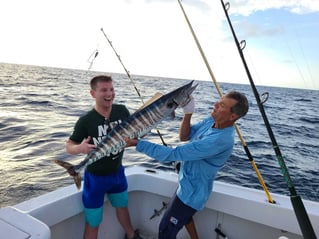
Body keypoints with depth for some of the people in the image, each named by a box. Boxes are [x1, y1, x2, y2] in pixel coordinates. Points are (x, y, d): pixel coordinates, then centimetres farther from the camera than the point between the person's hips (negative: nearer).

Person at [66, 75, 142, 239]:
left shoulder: (122, 111, -11)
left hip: (117, 172, 5)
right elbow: (69, 145, -12)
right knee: (93, 222, 8)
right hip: (95, 177, -4)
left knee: (122, 206, 29)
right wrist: (80, 148, -34)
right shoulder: (86, 121, -21)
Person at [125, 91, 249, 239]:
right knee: (183, 214, 33)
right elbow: (184, 136, -1)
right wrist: (188, 114, -19)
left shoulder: (221, 140, -37)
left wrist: (137, 143, -32)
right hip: (187, 184, 9)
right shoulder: (213, 120, -10)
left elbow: (172, 154, -35)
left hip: (192, 192, -9)